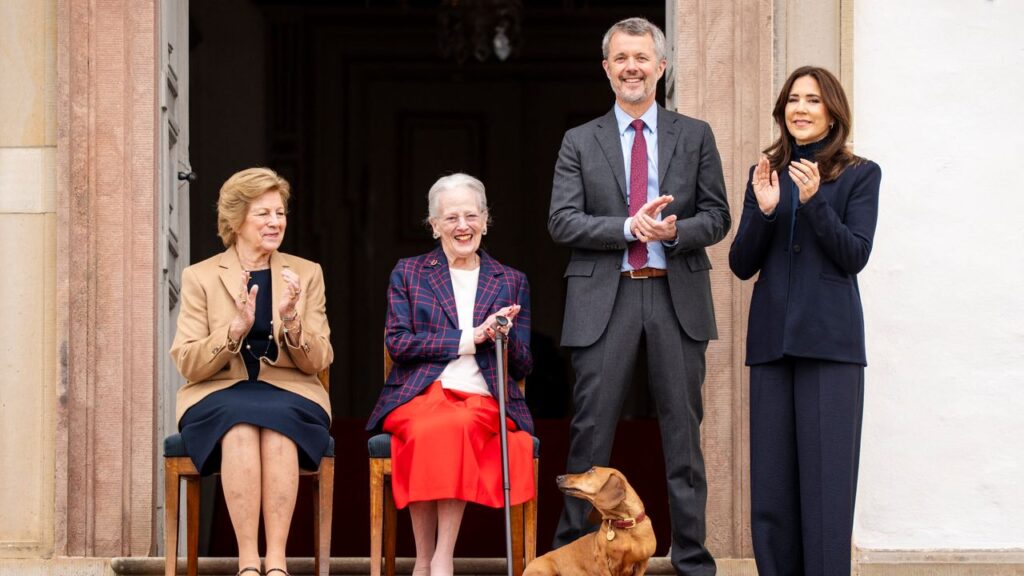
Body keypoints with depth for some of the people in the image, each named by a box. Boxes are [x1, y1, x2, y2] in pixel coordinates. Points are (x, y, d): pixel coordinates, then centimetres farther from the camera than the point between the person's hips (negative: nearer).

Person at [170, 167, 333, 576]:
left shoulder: (306, 274, 12)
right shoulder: (200, 277, 8)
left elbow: (319, 361, 6)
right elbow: (188, 364, 0)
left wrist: (292, 321, -14)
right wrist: (236, 328, -17)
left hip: (289, 395, 1)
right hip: (219, 397, -1)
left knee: (276, 421, -35)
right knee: (241, 421, -35)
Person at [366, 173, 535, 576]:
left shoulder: (511, 282, 19)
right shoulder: (408, 273, 15)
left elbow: (523, 366, 14)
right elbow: (397, 343, 2)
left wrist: (505, 336, -9)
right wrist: (470, 338, -6)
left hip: (484, 400, 1)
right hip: (420, 395, 0)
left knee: (457, 426, -36)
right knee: (429, 430, -37)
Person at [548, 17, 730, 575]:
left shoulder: (695, 136, 9)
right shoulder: (579, 142, 8)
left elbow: (717, 217, 7)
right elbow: (562, 222, -1)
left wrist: (675, 230, -14)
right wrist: (629, 226, -15)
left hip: (677, 297, 1)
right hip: (604, 299, -1)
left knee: (683, 433, 5)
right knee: (590, 431, 0)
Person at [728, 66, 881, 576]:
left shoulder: (859, 175, 4)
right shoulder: (765, 174, 13)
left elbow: (855, 256, -6)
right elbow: (741, 265, 8)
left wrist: (814, 202, -18)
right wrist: (763, 210, -9)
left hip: (829, 339, -3)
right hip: (772, 338, 4)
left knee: (826, 476, -6)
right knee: (772, 477, 3)